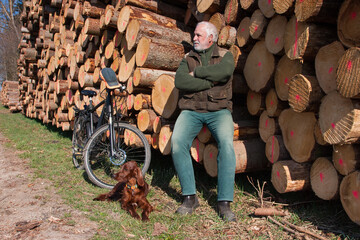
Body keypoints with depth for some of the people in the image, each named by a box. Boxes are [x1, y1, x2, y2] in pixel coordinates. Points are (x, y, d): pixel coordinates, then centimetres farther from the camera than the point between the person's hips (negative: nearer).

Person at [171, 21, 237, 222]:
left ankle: (224, 202, -18)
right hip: (191, 110, 2)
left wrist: (197, 72, -7)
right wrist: (211, 82, -8)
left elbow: (225, 71, -16)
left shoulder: (225, 55, 10)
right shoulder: (188, 58, 16)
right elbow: (180, 82, -5)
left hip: (218, 110, -1)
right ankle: (190, 197, -11)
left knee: (227, 143, -29)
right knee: (177, 142, -25)